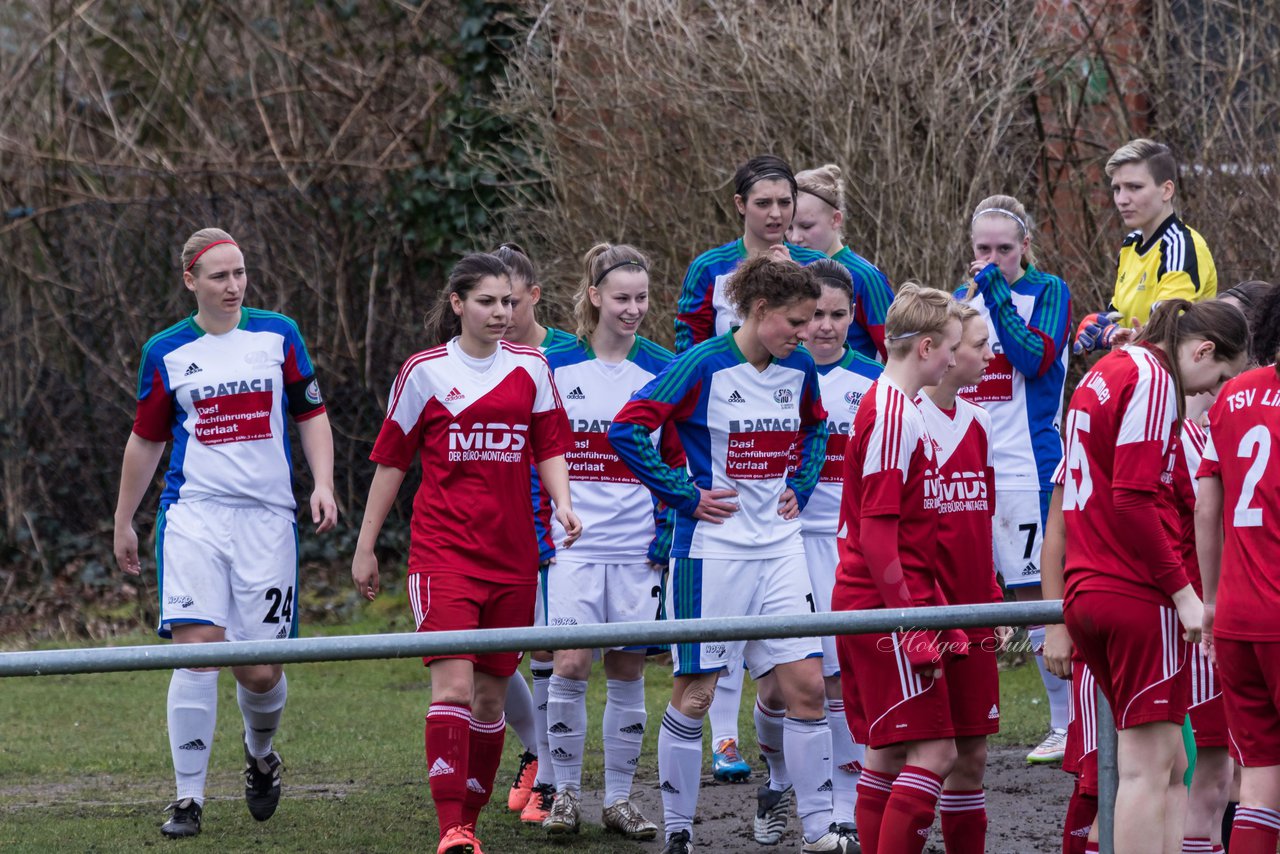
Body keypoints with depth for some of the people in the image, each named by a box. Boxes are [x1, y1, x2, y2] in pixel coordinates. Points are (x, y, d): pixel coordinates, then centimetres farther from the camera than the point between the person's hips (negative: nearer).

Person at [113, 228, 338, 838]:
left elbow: (311, 416, 12)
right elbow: (146, 439, 15)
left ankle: (261, 753, 32)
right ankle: (188, 798, -9)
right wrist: (123, 522, 19)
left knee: (261, 669, -2)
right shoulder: (166, 353, 5)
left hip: (267, 516, 0)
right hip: (193, 513, 0)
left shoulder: (278, 335, 5)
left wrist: (323, 484, -3)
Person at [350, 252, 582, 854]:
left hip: (513, 554, 3)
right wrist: (365, 547, 8)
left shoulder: (530, 367, 8)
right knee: (453, 684, -17)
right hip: (442, 550, -3)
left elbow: (550, 447, 12)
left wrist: (561, 503, -8)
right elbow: (390, 461, 7)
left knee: (491, 692, 7)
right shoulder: (424, 372, 1)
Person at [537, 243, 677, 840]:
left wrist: (666, 530, 0)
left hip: (637, 549, 1)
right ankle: (565, 792, 4)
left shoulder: (662, 370, 4)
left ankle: (619, 798, 14)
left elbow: (677, 459, 8)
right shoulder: (555, 366, 1)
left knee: (627, 673, 5)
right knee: (570, 666, -10)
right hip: (571, 545, -1)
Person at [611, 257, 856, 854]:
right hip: (712, 551, -5)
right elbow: (627, 428, -16)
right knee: (694, 693, 1)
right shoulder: (705, 366, -13)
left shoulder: (798, 369, 5)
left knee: (806, 685, 0)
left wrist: (800, 486, 12)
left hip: (780, 549, 5)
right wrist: (685, 495, -13)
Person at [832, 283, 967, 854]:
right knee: (933, 752, -11)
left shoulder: (899, 409, 17)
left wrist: (935, 608, 21)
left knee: (888, 755, 10)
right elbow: (876, 534, -19)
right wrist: (910, 623, -20)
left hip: (871, 607, 10)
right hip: (886, 610, -10)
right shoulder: (893, 416, -14)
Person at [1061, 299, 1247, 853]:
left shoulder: (1104, 374, 18)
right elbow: (1132, 501, -19)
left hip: (1086, 593, 9)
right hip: (1136, 595, -9)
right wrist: (1182, 590, -16)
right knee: (1149, 767, -7)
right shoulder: (1152, 380, -11)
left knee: (1169, 767, 10)